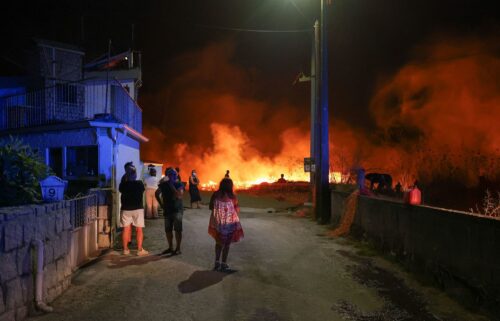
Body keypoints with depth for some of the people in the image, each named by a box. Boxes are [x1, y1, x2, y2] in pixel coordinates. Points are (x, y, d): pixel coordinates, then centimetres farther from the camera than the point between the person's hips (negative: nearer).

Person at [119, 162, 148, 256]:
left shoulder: (124, 184, -7)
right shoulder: (140, 184, -9)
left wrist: (124, 179, 11)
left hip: (126, 209, 2)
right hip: (138, 209, -1)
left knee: (126, 229, 9)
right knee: (139, 229, 3)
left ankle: (125, 249, 13)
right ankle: (140, 249, 3)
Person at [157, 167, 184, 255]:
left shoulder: (179, 184, -8)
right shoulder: (164, 184, 5)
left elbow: (179, 196, -22)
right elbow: (157, 193, 18)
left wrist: (172, 185, -20)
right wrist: (161, 203, 7)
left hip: (177, 210, -5)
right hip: (167, 210, 5)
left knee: (177, 230, -3)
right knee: (168, 230, 9)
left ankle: (178, 248, 3)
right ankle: (170, 247, 21)